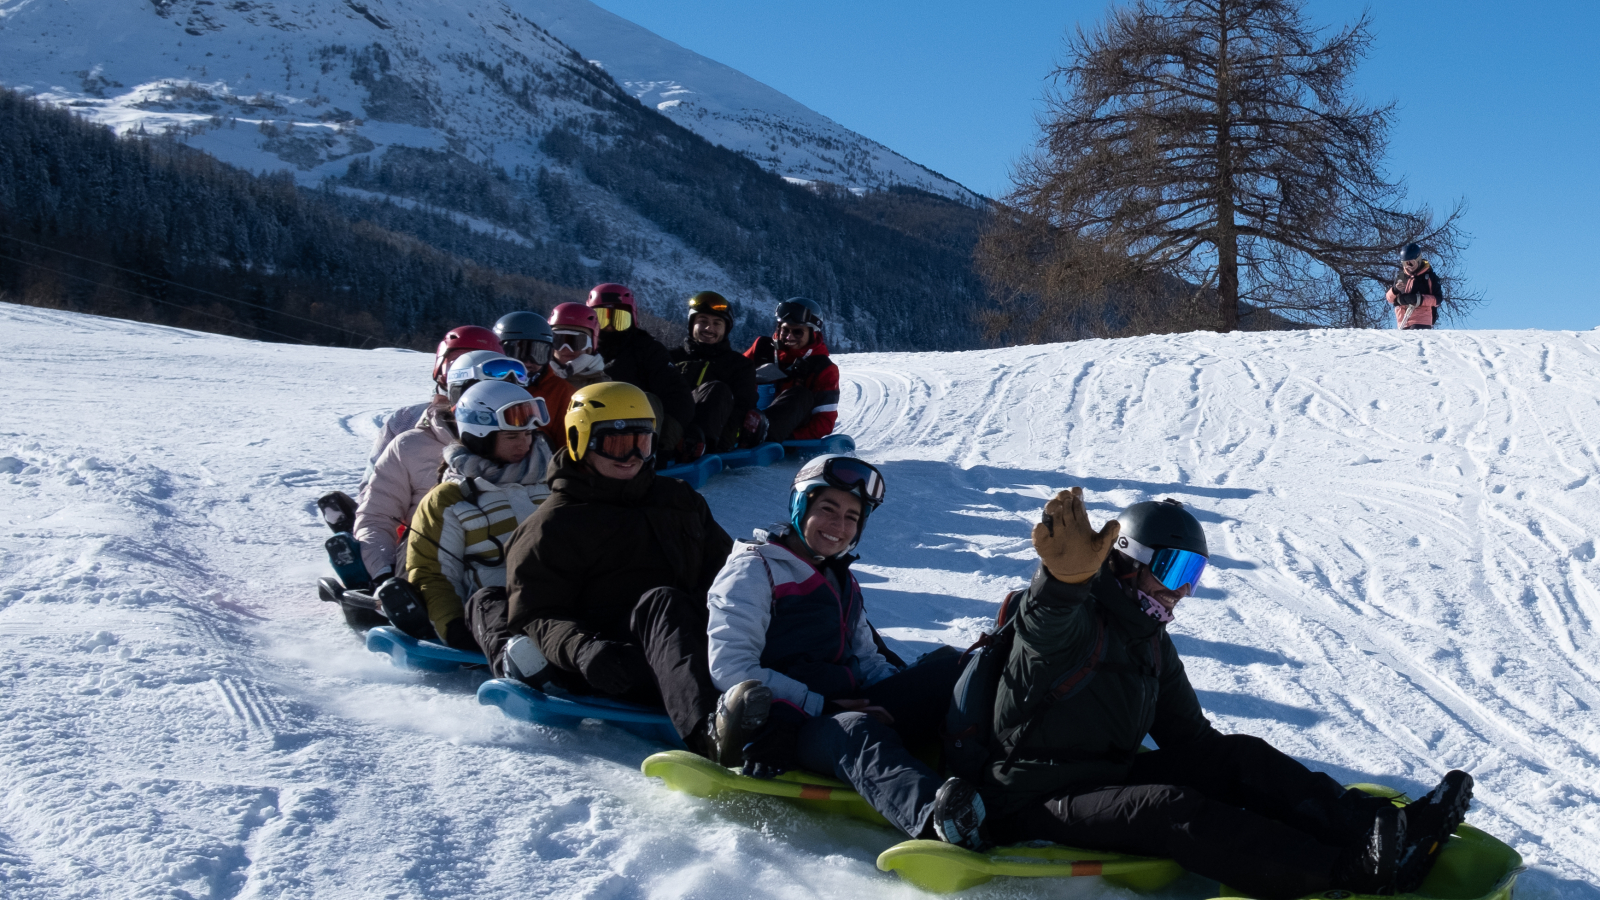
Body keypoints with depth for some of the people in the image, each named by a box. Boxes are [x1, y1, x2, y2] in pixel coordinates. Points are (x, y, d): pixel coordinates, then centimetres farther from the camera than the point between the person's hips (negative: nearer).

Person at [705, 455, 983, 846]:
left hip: (850, 708, 8)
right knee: (857, 733, -40)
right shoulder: (753, 570, 0)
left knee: (949, 670, -10)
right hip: (786, 727, -8)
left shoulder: (842, 582, 25)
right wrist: (821, 707, -18)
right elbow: (729, 668, -11)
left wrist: (909, 693, 1)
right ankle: (934, 816, -69)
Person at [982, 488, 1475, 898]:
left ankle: (1386, 827, -22)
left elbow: (1191, 737, 17)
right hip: (1037, 804, -8)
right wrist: (1065, 576, -66)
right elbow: (1049, 622, -42)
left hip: (1111, 779, 9)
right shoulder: (1070, 623, -15)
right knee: (1168, 808, -32)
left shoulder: (1152, 644, 13)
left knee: (1240, 756, -8)